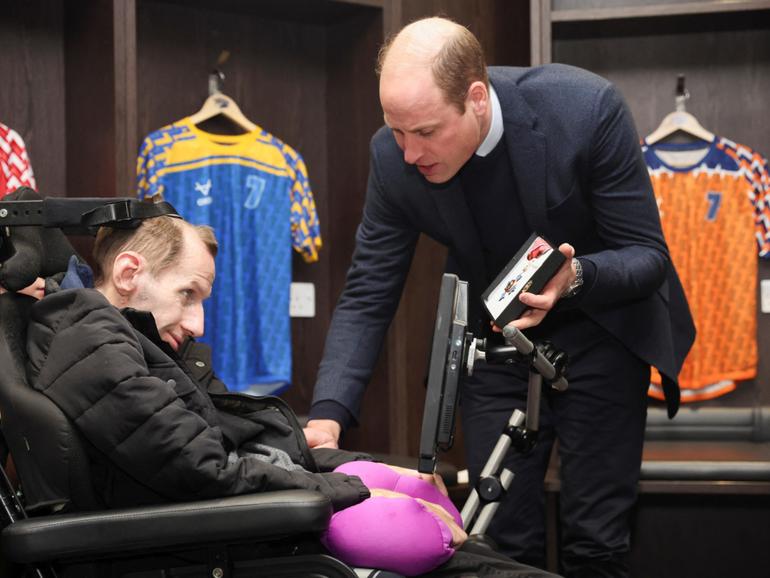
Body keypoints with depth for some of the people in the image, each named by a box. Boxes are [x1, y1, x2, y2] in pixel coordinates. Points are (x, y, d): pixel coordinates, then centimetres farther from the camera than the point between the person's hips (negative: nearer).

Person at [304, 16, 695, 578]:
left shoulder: (589, 109, -28)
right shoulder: (394, 157, -19)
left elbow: (647, 256, -20)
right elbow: (368, 296, -11)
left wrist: (575, 278, -42)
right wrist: (328, 414, -24)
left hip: (599, 323, -2)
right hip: (494, 335, 3)